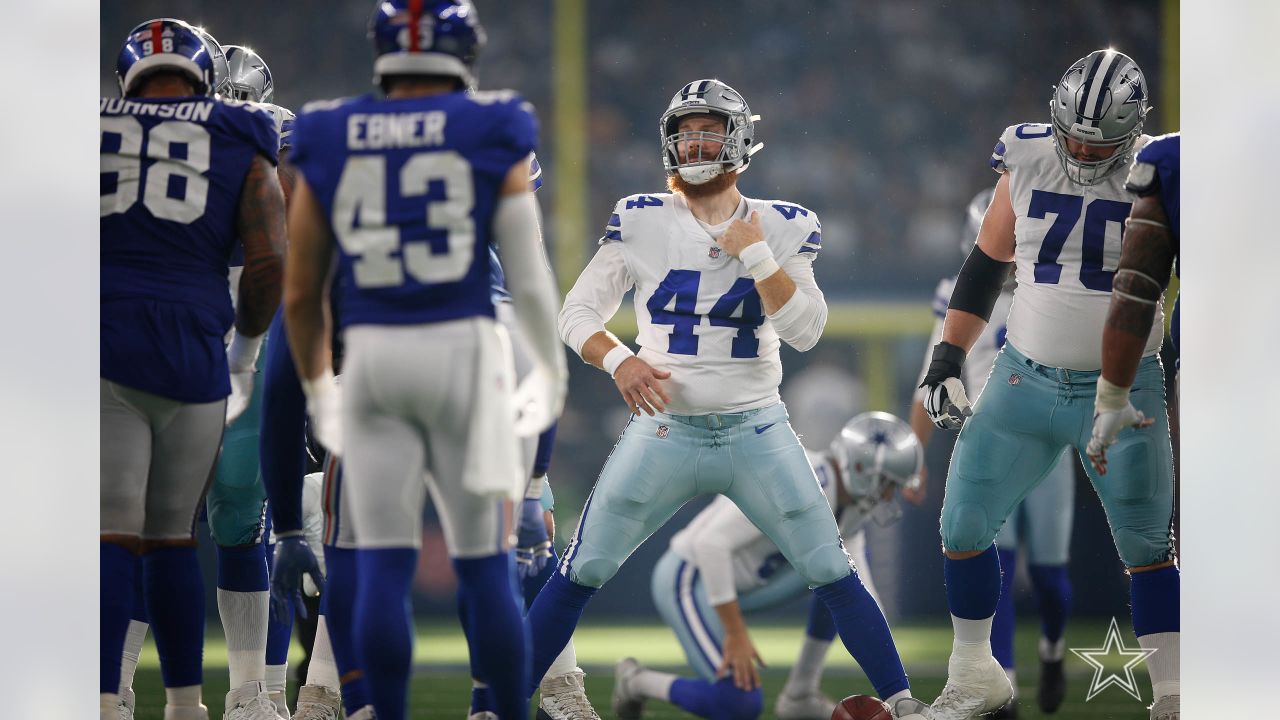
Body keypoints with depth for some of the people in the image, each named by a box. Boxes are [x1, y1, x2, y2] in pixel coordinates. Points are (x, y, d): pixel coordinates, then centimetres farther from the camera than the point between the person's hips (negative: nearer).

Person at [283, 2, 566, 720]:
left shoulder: (329, 146, 4)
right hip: (464, 350, -1)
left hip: (371, 358, 1)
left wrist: (317, 386, 22)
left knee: (383, 566, 4)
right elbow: (530, 277, 0)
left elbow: (302, 294, 7)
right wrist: (551, 371, 17)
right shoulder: (492, 137, -2)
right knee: (485, 565, 6)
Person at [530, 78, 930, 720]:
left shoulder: (778, 229, 1)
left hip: (756, 432, 0)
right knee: (578, 575, -3)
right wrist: (617, 359, -17)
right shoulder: (641, 222, 0)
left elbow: (806, 330, -9)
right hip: (663, 430, 0)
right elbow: (578, 312, 1)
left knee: (833, 576, -3)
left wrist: (754, 254, -16)